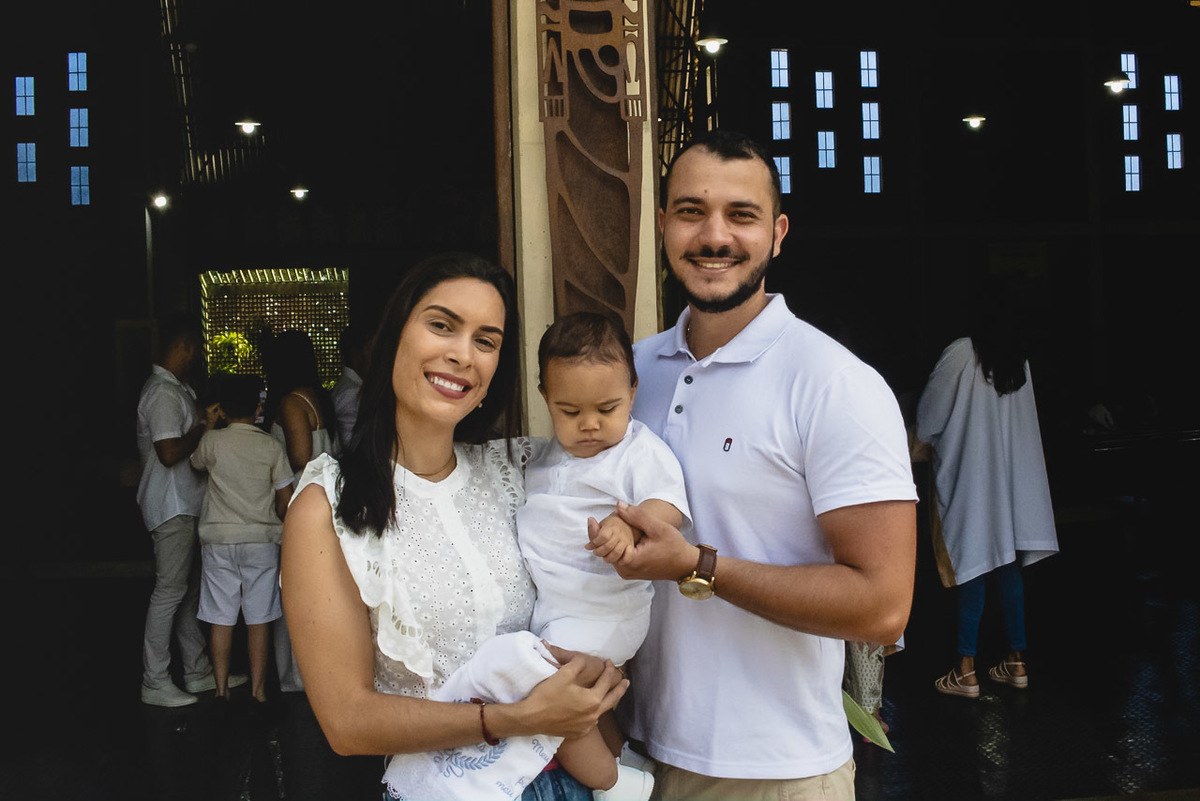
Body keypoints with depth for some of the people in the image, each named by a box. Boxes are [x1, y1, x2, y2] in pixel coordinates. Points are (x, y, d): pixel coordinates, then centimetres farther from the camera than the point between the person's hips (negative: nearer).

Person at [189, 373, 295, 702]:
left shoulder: (212, 441, -4)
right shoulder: (271, 447, -4)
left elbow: (195, 463, 18)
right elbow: (286, 498, -1)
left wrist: (209, 426, 22)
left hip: (218, 539, 1)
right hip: (261, 539, 0)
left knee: (221, 618, 7)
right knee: (259, 618, 4)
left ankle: (222, 688, 13)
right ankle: (258, 690, 9)